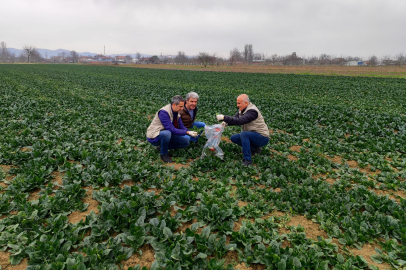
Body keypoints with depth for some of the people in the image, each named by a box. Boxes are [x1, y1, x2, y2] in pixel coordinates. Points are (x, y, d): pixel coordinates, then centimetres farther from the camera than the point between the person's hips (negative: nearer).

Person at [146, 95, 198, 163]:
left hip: (167, 134, 8)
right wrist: (187, 132, -32)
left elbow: (181, 126, 0)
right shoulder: (164, 112, -27)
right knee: (167, 133, -40)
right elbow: (172, 129, -31)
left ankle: (162, 146, 7)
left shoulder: (176, 112, -1)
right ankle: (163, 154, -13)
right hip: (154, 136, -8)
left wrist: (190, 132, -18)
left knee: (186, 142, -2)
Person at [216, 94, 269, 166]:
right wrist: (226, 122, -24)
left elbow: (240, 120, -37)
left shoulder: (252, 111, -25)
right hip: (252, 135, 9)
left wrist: (224, 117, -38)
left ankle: (247, 159, -24)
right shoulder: (242, 110, 3)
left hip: (262, 137, -9)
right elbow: (235, 118, -2)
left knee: (243, 134, -33)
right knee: (233, 138, 3)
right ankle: (255, 148, 9)